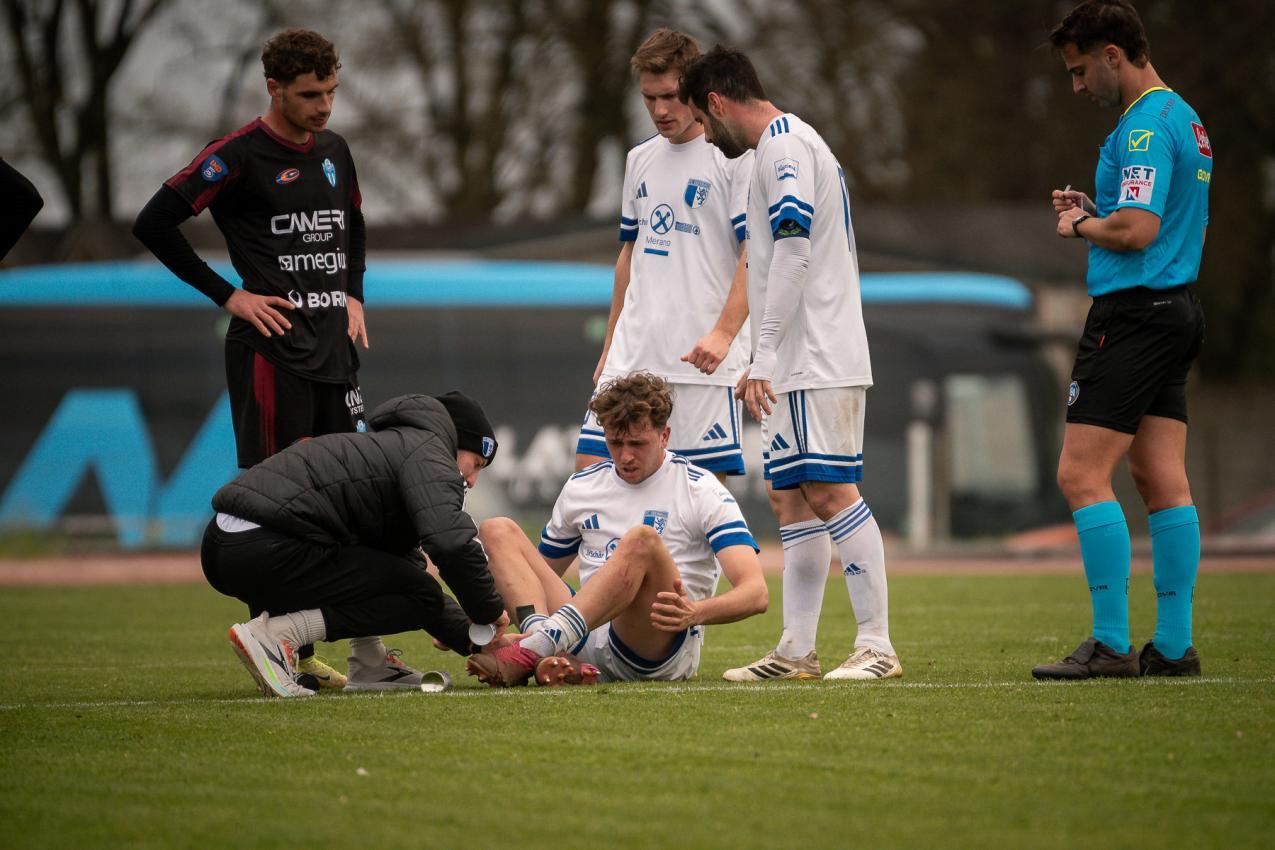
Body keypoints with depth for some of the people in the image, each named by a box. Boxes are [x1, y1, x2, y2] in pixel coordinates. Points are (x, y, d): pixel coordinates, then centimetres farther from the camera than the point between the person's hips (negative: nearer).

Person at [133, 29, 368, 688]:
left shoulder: (333, 152, 14)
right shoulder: (239, 156, -8)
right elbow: (155, 223, -11)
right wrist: (228, 295, -10)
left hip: (333, 346, 7)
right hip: (272, 350, -7)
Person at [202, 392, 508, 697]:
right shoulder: (428, 452, 2)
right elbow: (454, 544, -16)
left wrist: (470, 638, 27)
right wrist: (490, 612, -1)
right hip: (267, 554, -10)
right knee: (422, 599, -3)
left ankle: (369, 663, 18)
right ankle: (278, 632, -14)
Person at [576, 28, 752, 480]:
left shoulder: (735, 155, -5)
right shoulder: (640, 159, 17)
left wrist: (724, 332, -23)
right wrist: (609, 348, 22)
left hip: (702, 358, -6)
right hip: (633, 353, 6)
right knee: (590, 463, -1)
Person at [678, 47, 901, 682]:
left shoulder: (783, 146, -10)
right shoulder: (790, 145, 23)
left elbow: (793, 248, -21)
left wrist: (764, 355, -23)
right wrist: (763, 363, 26)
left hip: (817, 361, -10)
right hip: (798, 367, 10)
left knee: (830, 492, -12)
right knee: (789, 499, 9)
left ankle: (878, 646, -12)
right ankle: (797, 651, 10)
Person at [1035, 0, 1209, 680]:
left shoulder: (1145, 126, -15)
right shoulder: (1184, 118, 17)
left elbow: (1137, 229, -24)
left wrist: (1081, 226, -4)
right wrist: (1095, 212, 16)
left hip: (1133, 312, -10)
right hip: (1178, 309, 10)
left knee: (1082, 475, -9)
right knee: (1163, 481, 7)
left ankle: (1111, 643, -12)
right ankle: (1174, 644, 6)